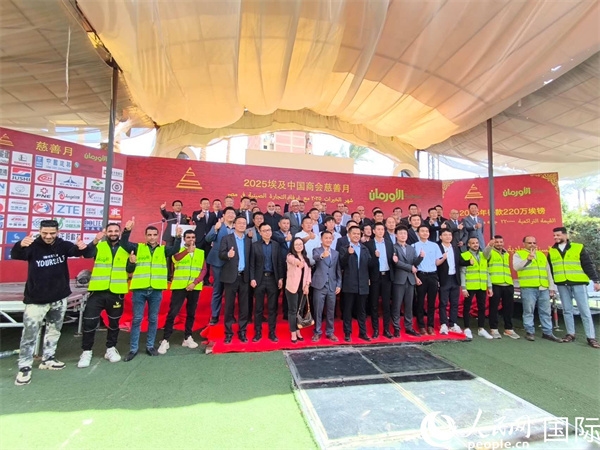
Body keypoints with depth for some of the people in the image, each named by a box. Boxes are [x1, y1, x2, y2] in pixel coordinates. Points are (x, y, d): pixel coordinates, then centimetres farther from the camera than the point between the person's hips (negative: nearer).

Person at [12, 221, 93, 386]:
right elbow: (15, 255, -30)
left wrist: (83, 248, -35)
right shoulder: (33, 246, -13)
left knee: (54, 330, 16)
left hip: (59, 298, 4)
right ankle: (24, 368, 12)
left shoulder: (63, 245, -4)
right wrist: (21, 245, -54)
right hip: (36, 299, -4)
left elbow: (86, 254, -10)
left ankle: (48, 359, 31)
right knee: (29, 334, -2)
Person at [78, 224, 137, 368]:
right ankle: (86, 351, 22)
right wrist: (95, 240, -39)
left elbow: (129, 270, 4)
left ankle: (111, 349, 31)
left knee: (114, 322, 14)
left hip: (117, 292, 1)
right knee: (89, 321, 3)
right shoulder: (99, 246, 1)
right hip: (98, 291, -1)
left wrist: (132, 262, -18)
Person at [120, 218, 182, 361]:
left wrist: (178, 236, -26)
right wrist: (127, 230, -22)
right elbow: (124, 244, -6)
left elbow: (175, 249, -9)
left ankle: (150, 346, 24)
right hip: (139, 290, -1)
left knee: (153, 319, 11)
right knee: (137, 319, 6)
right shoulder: (138, 248, 7)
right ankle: (133, 349, 18)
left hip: (156, 291, 1)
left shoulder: (163, 250, 7)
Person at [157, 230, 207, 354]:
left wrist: (195, 283, -13)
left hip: (195, 288, 2)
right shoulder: (179, 250, 3)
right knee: (172, 313, -4)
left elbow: (204, 270, 2)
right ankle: (165, 340, 6)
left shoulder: (201, 252, 10)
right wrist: (187, 250, -41)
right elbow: (175, 258, -22)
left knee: (191, 313, 10)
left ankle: (187, 338, 22)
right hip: (179, 287, -2)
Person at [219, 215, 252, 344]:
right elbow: (220, 254, -9)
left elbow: (250, 258, 8)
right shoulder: (226, 238, 2)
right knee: (229, 305, 5)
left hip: (244, 277, 3)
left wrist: (251, 276, 1)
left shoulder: (249, 240, 10)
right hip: (231, 276, -2)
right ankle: (228, 333, 17)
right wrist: (228, 254, -31)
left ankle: (242, 332, 19)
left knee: (244, 306, 7)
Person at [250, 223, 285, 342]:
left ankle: (272, 332, 18)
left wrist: (280, 278, -1)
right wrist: (252, 278, -8)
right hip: (259, 279, -1)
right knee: (258, 308, 7)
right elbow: (252, 264, -1)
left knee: (272, 308, 7)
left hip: (273, 279, 1)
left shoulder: (276, 245, 6)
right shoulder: (255, 245, 1)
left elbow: (280, 263, 4)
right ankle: (258, 332, 19)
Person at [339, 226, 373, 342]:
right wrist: (348, 253, -26)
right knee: (348, 310, 5)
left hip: (363, 284, 4)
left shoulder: (365, 249, 13)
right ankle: (347, 333, 17)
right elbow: (342, 264, -12)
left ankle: (363, 332, 25)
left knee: (362, 310, 13)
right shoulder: (344, 248, 0)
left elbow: (369, 264, 6)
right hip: (349, 284, -4)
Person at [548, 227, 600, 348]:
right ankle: (570, 334, 17)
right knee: (567, 310, 9)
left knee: (585, 311, -1)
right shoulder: (551, 251, 9)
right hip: (562, 285, 3)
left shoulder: (578, 247, 2)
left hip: (578, 283, -3)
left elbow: (588, 265, 1)